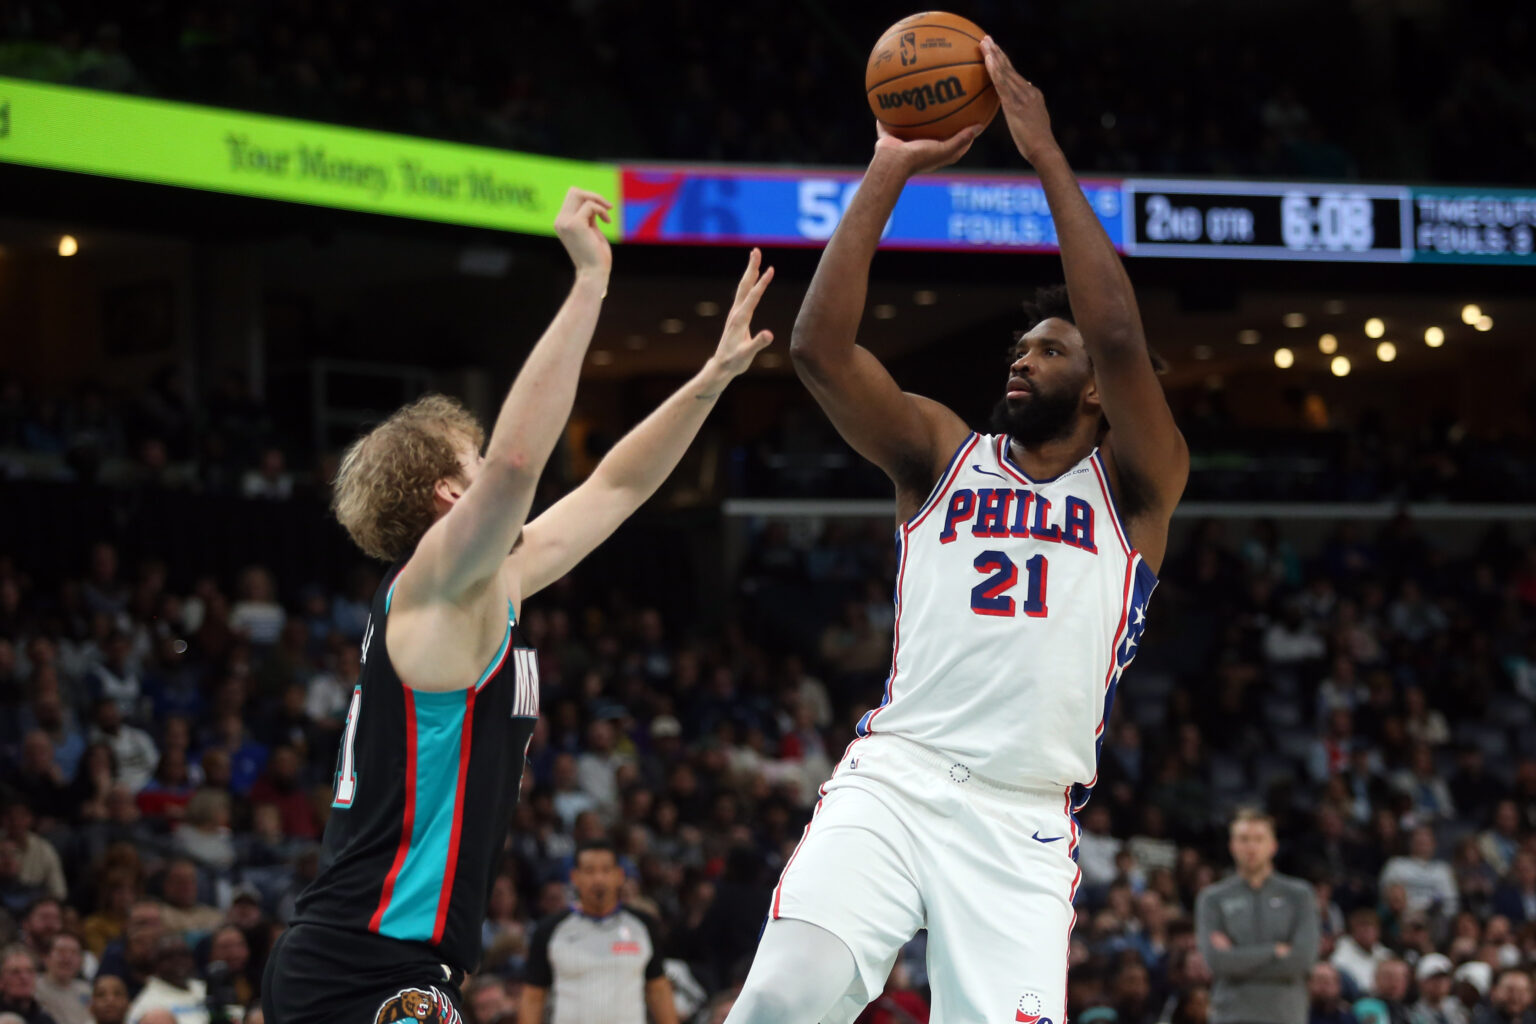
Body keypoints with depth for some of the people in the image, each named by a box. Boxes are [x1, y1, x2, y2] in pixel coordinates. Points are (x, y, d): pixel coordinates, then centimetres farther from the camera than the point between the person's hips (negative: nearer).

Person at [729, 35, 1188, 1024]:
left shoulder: (1136, 484, 10)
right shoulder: (944, 452, 16)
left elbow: (1120, 340, -9)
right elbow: (819, 348, 2)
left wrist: (1047, 154, -7)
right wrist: (888, 173, 0)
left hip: (1026, 822, 0)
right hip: (893, 781, 0)